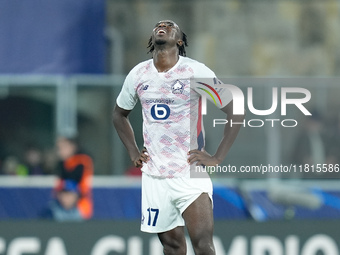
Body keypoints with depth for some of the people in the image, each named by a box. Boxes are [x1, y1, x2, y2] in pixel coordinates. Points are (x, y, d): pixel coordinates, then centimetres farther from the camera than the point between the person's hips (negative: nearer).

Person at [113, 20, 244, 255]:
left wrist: (217, 159, -10)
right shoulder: (138, 75, 5)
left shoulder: (196, 72, -8)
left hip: (191, 172, -4)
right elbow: (119, 114, 23)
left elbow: (236, 113, -5)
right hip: (154, 175, 4)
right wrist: (133, 152, 10)